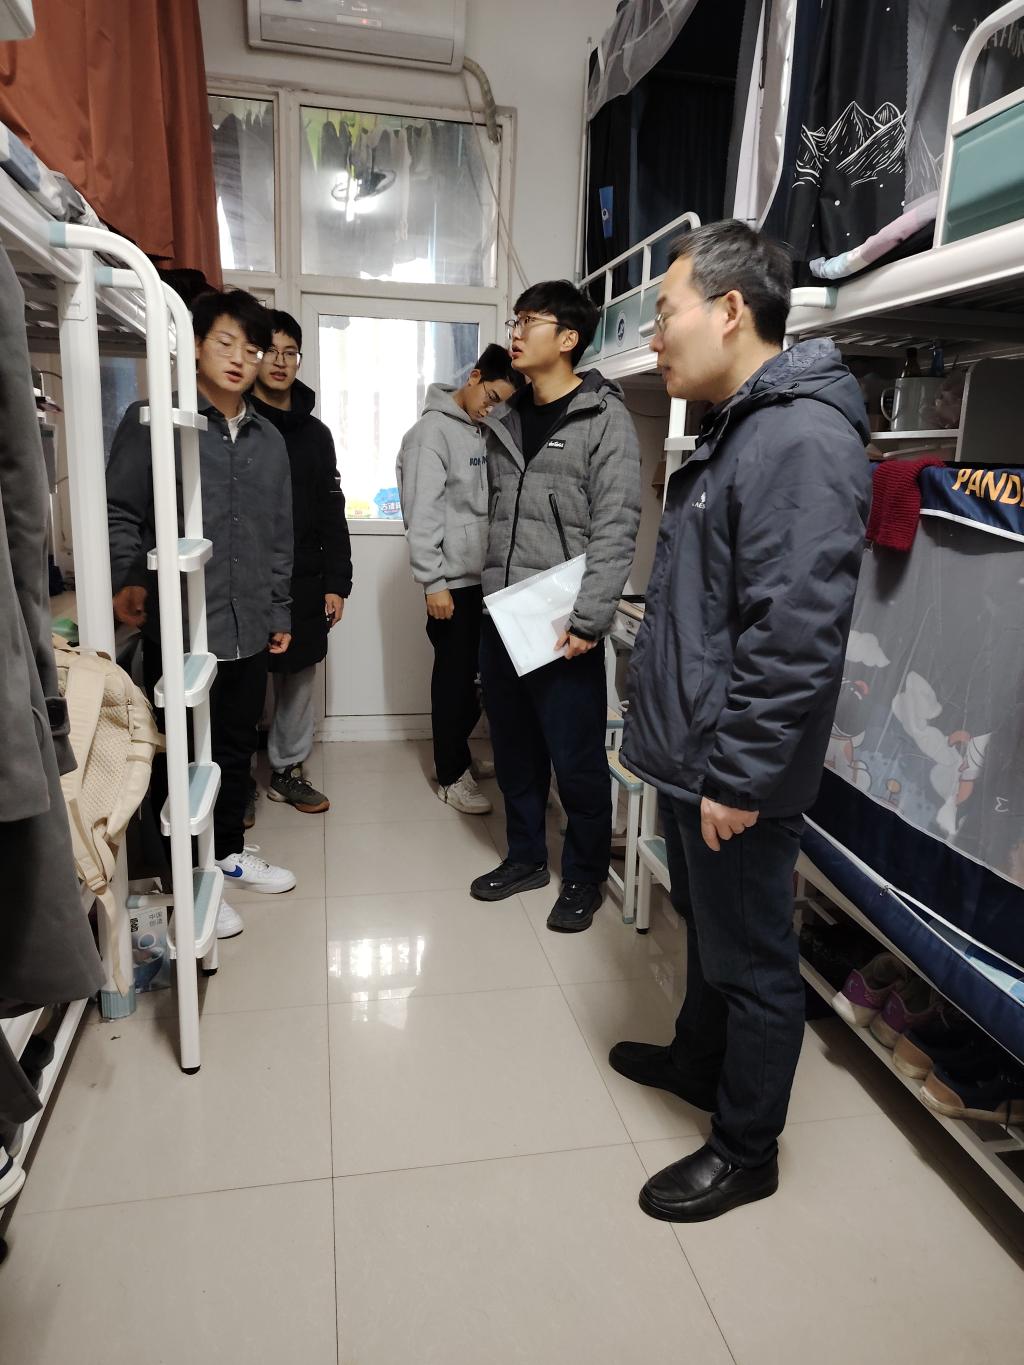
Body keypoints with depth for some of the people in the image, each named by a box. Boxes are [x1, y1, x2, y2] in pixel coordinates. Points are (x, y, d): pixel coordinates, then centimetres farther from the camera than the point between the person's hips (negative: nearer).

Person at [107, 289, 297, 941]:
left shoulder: (269, 439, 13)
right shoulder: (152, 421, -4)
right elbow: (120, 511, -5)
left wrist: (280, 612, 15)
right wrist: (130, 580, -21)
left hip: (248, 630, 5)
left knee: (236, 747, 17)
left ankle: (229, 850, 35)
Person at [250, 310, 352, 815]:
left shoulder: (315, 432, 11)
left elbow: (332, 513, 10)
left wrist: (336, 582, 4)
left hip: (303, 584, 4)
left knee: (299, 679, 10)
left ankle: (288, 769, 26)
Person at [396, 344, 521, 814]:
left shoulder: (484, 433, 13)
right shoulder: (433, 430, -10)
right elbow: (422, 513, -15)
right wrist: (433, 582, -18)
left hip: (486, 576, 7)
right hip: (453, 578, -7)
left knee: (478, 673, 13)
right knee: (455, 674, 1)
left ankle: (455, 749, 32)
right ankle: (451, 775, 14)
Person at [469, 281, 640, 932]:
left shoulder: (604, 418, -7)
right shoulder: (508, 420, 14)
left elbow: (615, 530, -15)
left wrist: (588, 619, -21)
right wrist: (494, 594, 14)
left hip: (562, 626, -7)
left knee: (577, 762, 2)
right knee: (515, 750, 16)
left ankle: (584, 878, 22)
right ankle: (526, 857, 34)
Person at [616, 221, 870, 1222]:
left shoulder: (802, 439, -21)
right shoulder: (735, 431, 12)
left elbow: (795, 637, -27)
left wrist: (738, 776, -22)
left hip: (735, 778, -10)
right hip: (690, 756, 10)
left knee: (752, 959, 9)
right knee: (705, 926, 25)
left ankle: (746, 1150, 29)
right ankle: (698, 1060, 47)